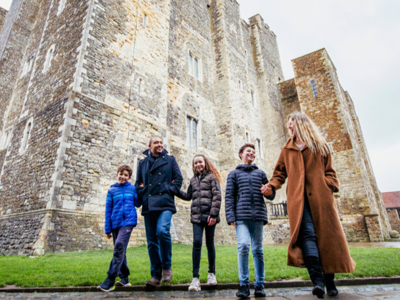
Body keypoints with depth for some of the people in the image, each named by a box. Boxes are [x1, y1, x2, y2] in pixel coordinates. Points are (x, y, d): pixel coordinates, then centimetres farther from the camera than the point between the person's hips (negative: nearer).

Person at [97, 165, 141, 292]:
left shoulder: (133, 189, 6)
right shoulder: (112, 190, 8)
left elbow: (137, 204, 14)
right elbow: (108, 210, 8)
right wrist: (107, 229, 6)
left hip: (128, 221, -3)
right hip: (115, 223, 3)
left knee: (119, 246, -18)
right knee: (120, 251, 10)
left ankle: (110, 280, -12)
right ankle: (124, 278, 23)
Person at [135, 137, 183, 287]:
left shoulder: (170, 160, 13)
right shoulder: (142, 163, 18)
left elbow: (178, 178, 8)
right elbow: (138, 183, 19)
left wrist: (170, 190, -5)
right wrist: (142, 195, 3)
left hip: (165, 203, -3)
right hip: (148, 205, 3)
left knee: (162, 231, -24)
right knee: (151, 241, 4)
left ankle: (166, 267, -3)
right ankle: (156, 275, 16)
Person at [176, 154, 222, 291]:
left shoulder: (211, 177, 1)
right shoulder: (193, 180, 17)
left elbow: (217, 196, -7)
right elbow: (188, 196, 24)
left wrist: (213, 214, -13)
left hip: (209, 215, -3)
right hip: (197, 216, 3)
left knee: (209, 244, 7)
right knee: (197, 242, -8)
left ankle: (211, 273, 27)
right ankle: (195, 278, -1)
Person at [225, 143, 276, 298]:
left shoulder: (260, 173, 18)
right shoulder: (234, 174, 12)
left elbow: (271, 196, 17)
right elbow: (229, 197, 4)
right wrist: (230, 216, -6)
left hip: (258, 215, 2)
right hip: (241, 216, -2)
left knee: (258, 249, 5)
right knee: (243, 245, -15)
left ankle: (259, 285, 16)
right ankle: (244, 284, -2)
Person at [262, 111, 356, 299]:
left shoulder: (320, 146, 16)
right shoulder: (287, 149, 19)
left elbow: (329, 171, 14)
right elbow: (280, 172, 17)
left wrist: (331, 185, -4)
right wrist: (272, 186, 0)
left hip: (320, 196, 0)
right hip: (298, 198, 0)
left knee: (327, 235, 0)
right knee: (307, 233, -14)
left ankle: (329, 281, 14)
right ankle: (317, 280, -16)